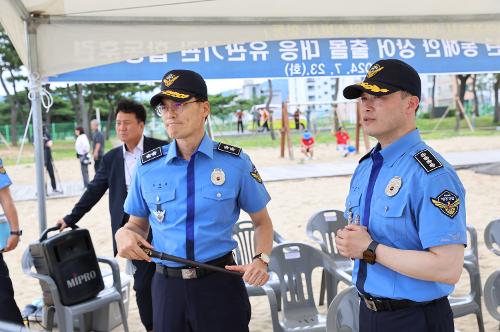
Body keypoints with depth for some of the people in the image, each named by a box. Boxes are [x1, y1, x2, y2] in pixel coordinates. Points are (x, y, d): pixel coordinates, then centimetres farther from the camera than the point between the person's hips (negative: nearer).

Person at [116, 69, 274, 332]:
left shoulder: (235, 162, -4)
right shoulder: (147, 167, 2)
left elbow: (262, 222, 7)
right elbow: (138, 224, 14)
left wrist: (261, 259, -11)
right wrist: (124, 233, -9)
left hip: (220, 283, -2)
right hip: (167, 287, 2)